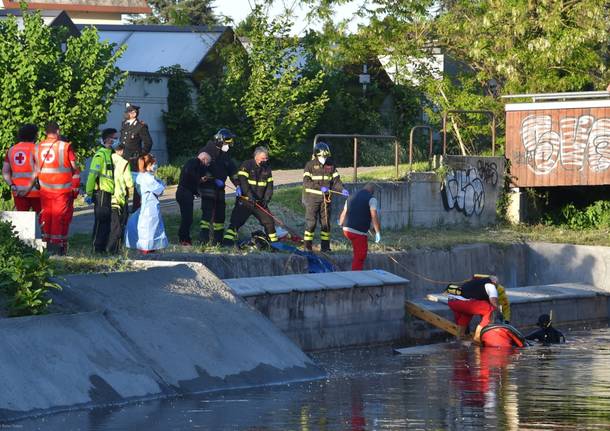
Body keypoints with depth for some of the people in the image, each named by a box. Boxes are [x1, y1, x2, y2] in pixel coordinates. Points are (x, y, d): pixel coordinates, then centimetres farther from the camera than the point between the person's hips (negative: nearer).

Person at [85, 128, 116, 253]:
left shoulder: (110, 154, 17)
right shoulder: (100, 154, -12)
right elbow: (92, 174, -16)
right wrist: (89, 193, -19)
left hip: (108, 193, 9)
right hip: (101, 192, -9)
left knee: (106, 221, 11)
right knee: (101, 221, -7)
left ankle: (102, 248, 16)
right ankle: (97, 248, -4)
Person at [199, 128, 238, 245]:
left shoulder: (225, 155, 14)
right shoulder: (208, 151, -9)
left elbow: (232, 170, 12)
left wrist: (237, 184, -2)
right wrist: (215, 179, -19)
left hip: (219, 187, 8)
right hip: (207, 186, -8)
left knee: (220, 212, 8)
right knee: (208, 211, -17)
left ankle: (218, 238, 14)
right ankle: (204, 238, -21)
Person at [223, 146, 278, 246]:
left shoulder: (267, 169, 9)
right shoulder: (246, 165, -7)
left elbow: (269, 185, 10)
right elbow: (243, 181, -17)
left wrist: (266, 199, -4)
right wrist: (250, 195, -26)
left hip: (260, 202, 5)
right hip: (244, 200, -5)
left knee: (268, 220, 3)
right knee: (237, 220, -13)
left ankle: (274, 241, 17)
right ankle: (227, 240, -14)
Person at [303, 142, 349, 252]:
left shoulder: (330, 165, 8)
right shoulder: (310, 165, -5)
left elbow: (336, 180, 8)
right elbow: (306, 182, -14)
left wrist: (342, 189, -12)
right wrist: (320, 188, -24)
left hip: (325, 198, 4)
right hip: (312, 198, -4)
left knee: (326, 222, 6)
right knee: (311, 222, -5)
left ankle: (325, 246, 12)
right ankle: (307, 246, 0)